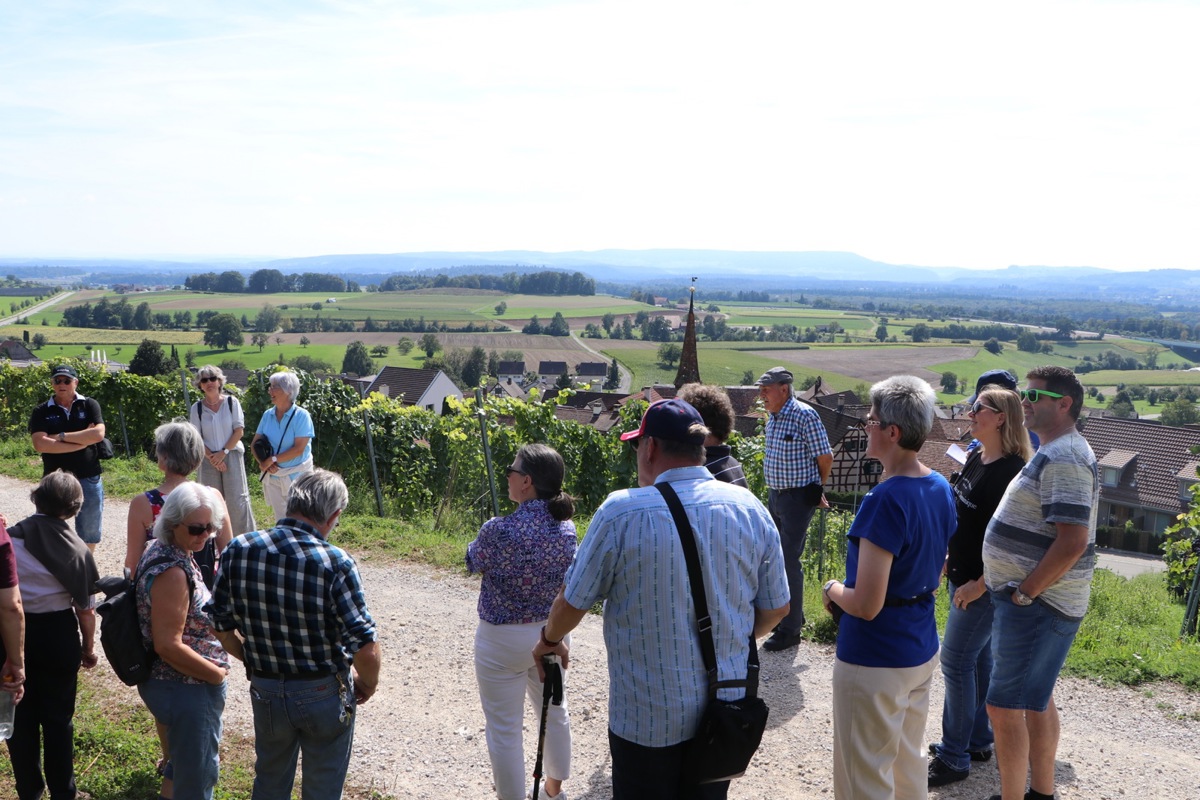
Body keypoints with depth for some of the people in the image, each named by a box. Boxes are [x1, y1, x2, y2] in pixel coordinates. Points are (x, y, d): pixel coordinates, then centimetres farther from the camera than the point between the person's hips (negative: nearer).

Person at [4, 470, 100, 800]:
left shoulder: (11, 537, -11)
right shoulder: (76, 548, -10)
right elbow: (85, 609, -6)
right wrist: (88, 647, 8)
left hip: (15, 633, 1)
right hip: (58, 634, 0)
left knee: (21, 715, 15)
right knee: (58, 716, 13)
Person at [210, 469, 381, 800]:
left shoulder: (237, 551, -12)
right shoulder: (335, 563, -25)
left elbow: (223, 629, -1)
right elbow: (366, 649, -24)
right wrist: (367, 685, -3)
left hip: (266, 693, 4)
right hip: (325, 695, -4)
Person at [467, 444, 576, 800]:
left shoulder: (499, 530, -26)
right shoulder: (566, 527, -9)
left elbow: (474, 562, -6)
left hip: (503, 640, -6)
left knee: (504, 730, 9)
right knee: (554, 712, 26)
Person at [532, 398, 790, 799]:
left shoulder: (621, 512, -17)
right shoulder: (750, 508, -5)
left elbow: (573, 601, -7)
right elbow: (775, 609, 4)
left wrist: (550, 640, 14)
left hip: (646, 718, -4)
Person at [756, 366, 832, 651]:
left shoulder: (805, 416, -17)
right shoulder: (772, 418, 7)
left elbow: (825, 458, -11)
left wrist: (816, 490, 2)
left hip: (797, 498, -8)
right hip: (774, 496, 8)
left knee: (790, 562, -5)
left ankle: (791, 630, 4)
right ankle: (794, 614, 34)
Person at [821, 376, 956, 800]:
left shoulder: (885, 501, -26)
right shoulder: (941, 488, 1)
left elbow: (866, 605, -26)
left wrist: (832, 589, -7)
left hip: (875, 660, -9)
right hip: (922, 650, 9)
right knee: (909, 763, 23)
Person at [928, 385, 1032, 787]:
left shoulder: (1011, 471, -21)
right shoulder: (975, 457, 7)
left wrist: (979, 584, -21)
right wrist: (948, 561, 19)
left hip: (984, 584, -9)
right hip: (962, 576, 9)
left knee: (956, 663, -4)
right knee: (978, 659, 17)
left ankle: (954, 757, 6)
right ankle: (978, 741, 30)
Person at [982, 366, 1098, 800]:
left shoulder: (1064, 458, -20)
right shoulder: (1054, 454, 13)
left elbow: (1072, 541, -27)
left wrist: (1023, 594, -20)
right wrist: (1002, 580, 17)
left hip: (1036, 605, -10)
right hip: (1037, 600, 10)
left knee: (1005, 706, -5)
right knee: (1036, 700, 19)